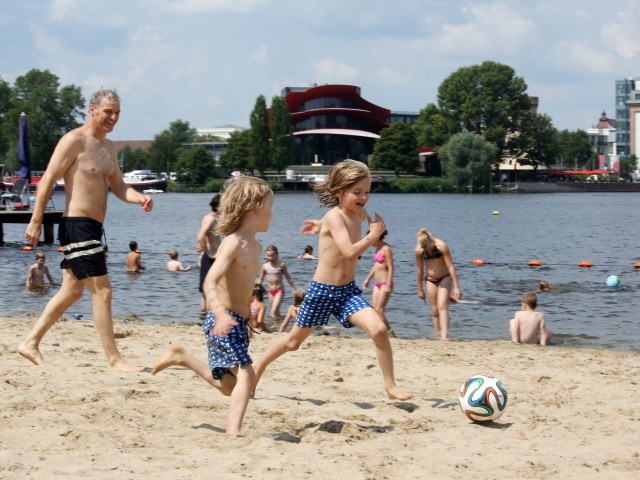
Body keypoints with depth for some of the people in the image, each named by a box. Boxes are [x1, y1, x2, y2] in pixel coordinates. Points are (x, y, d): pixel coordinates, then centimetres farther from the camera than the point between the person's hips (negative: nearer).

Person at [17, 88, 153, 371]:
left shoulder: (108, 148, 17)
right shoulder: (74, 141, -10)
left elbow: (118, 187, 18)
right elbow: (47, 180, -12)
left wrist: (140, 199, -3)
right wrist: (36, 221, -16)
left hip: (92, 228, 10)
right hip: (77, 224, -10)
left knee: (72, 291, 16)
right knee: (102, 291, -10)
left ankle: (31, 343, 24)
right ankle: (114, 359, -5)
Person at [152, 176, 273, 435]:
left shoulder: (255, 247, 11)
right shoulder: (233, 243, -17)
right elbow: (210, 282, -29)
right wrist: (221, 314, -45)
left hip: (238, 322, 9)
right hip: (223, 321, -9)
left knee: (229, 386, 18)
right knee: (246, 376, -21)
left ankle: (181, 357, 32)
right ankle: (234, 432, -25)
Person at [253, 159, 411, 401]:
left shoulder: (361, 215, 1)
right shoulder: (334, 217, -20)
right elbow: (350, 252, -32)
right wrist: (375, 234, -22)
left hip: (349, 291, 5)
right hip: (322, 291, -5)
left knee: (379, 330, -18)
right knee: (294, 340, 13)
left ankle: (391, 387, -7)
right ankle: (258, 367, 38)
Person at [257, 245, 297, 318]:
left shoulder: (281, 265, -6)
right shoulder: (265, 266, 1)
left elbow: (288, 278, 2)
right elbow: (260, 279, 12)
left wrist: (294, 289, 3)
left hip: (279, 290, -4)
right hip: (270, 291, 4)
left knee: (274, 311, -16)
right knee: (276, 312, 10)